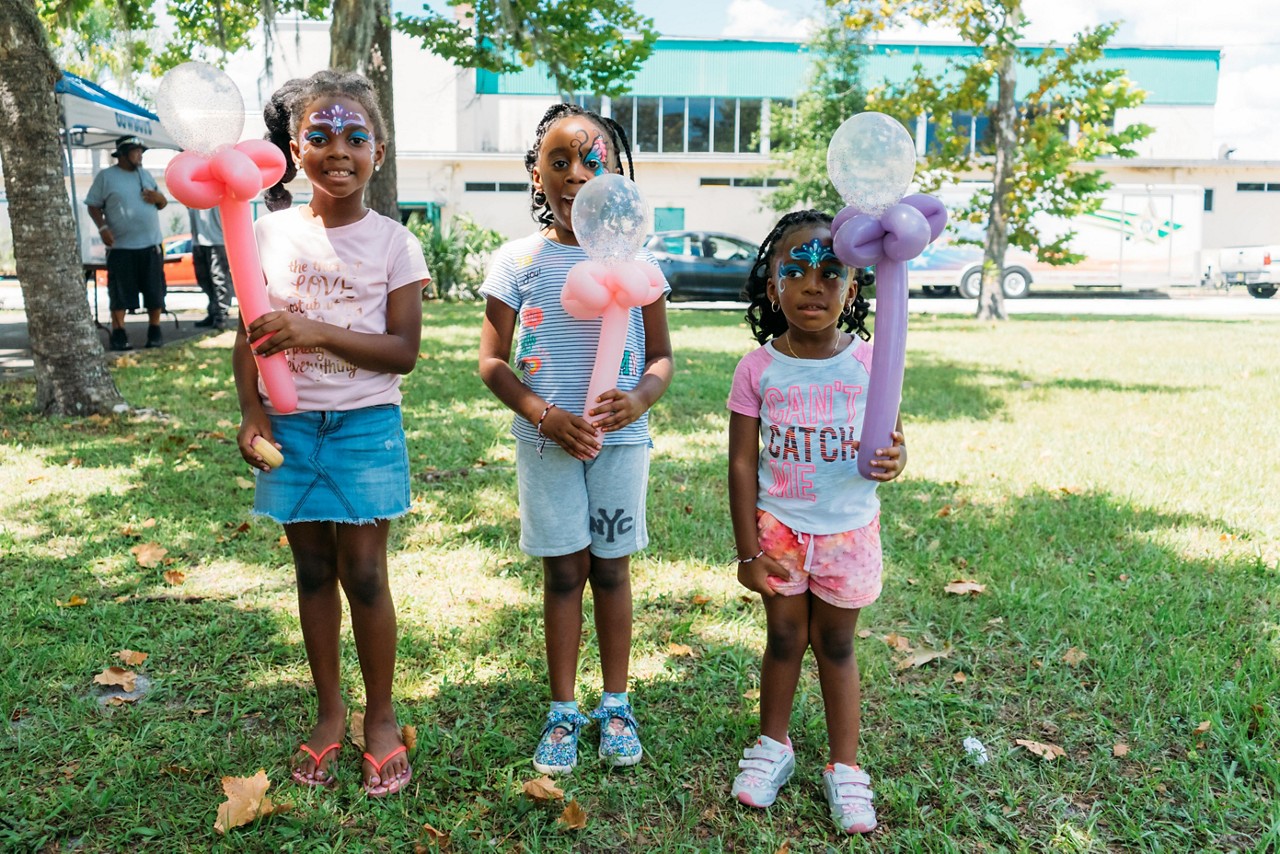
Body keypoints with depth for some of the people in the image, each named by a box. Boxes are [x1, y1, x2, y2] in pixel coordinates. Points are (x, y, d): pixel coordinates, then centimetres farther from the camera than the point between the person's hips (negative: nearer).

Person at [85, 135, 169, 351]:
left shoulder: (145, 174, 15)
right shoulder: (105, 176, 2)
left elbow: (163, 204, 20)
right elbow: (93, 206, 1)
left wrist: (158, 198, -3)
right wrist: (103, 228, -13)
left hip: (151, 244, 4)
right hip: (121, 246, -4)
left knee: (155, 290, 4)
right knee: (120, 292, -2)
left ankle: (155, 331, 13)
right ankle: (118, 335, 4)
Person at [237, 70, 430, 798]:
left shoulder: (393, 242, -4)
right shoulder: (271, 232, 3)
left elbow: (404, 349, -10)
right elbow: (250, 336, 6)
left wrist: (318, 331, -21)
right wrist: (253, 413, -6)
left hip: (365, 427, -2)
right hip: (290, 425, 3)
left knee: (364, 575, 1)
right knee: (314, 573, 12)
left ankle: (381, 717, 21)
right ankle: (330, 711, 29)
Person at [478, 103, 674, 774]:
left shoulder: (634, 259, 1)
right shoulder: (518, 259, -2)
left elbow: (662, 355, 3)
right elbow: (492, 360, -2)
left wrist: (639, 399, -18)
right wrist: (545, 415, -17)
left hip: (621, 439, 1)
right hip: (546, 440, 0)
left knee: (611, 568, 10)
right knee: (564, 571, 7)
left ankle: (616, 705, 27)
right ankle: (563, 711, 24)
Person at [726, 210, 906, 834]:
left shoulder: (867, 361, -9)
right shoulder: (759, 368, -10)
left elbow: (890, 441, 0)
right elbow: (742, 463, -7)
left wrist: (893, 460, -26)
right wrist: (748, 551, -8)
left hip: (849, 531, 0)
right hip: (779, 529, 0)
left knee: (836, 645, 14)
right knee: (784, 638, 15)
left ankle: (844, 767, 31)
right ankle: (773, 746, 38)